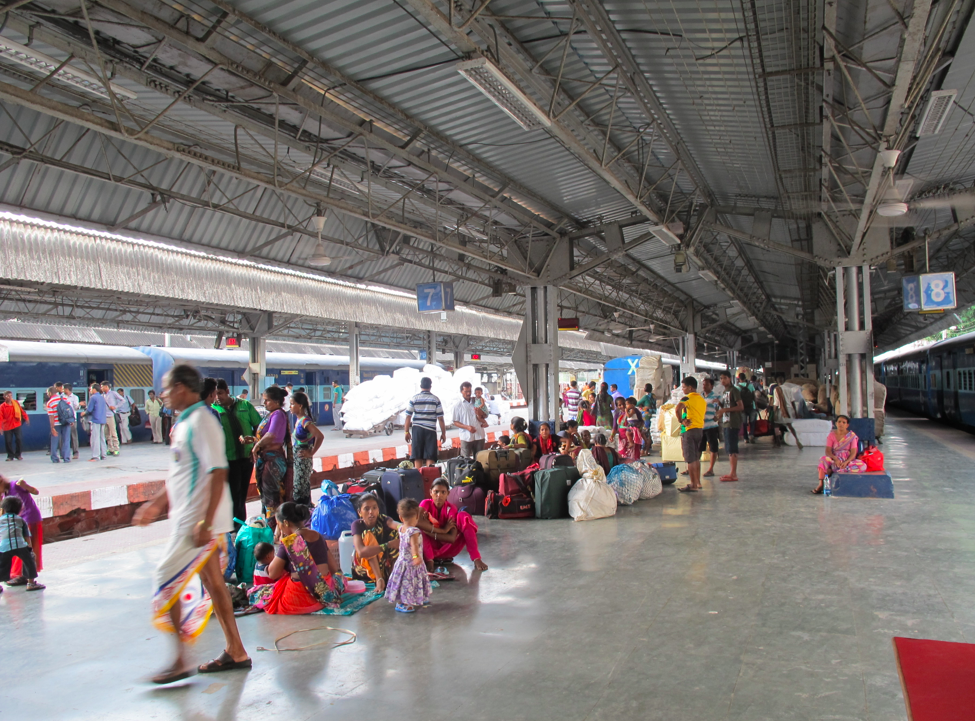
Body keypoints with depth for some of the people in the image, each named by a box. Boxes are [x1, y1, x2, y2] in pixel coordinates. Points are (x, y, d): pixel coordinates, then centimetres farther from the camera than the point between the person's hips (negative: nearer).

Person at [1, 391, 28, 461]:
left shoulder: (16, 403, 1)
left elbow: (21, 410, 8)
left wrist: (26, 418, 5)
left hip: (17, 424, 2)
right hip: (7, 427, -2)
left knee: (19, 439, -1)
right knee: (8, 441, 2)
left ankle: (18, 455, 13)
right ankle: (10, 456, 16)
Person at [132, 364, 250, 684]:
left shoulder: (201, 421, -18)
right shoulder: (185, 422, 13)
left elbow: (218, 474, -23)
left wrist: (205, 523, -25)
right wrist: (157, 503, 25)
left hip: (198, 521, -10)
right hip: (186, 518, 10)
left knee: (168, 583, -3)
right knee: (212, 583, 13)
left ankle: (180, 662, 7)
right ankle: (235, 652, 21)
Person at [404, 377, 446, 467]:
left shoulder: (414, 399, 2)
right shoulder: (435, 399, 2)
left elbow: (408, 417, 0)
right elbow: (440, 418, 0)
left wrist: (407, 432, 8)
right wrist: (443, 433, 6)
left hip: (417, 429, 1)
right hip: (430, 430, -1)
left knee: (417, 458, 6)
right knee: (430, 457, 0)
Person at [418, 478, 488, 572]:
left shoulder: (451, 509, -10)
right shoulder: (426, 504, -11)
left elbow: (452, 538, -22)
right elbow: (417, 522, -34)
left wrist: (428, 530, -26)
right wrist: (443, 530, -28)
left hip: (447, 548, 1)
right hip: (431, 548, -1)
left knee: (463, 516, -22)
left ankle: (476, 559, -29)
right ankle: (429, 560, -31)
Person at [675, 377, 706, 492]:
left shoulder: (687, 398, -14)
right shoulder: (702, 399, 12)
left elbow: (677, 409, -31)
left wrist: (681, 421, -17)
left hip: (689, 430, -8)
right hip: (700, 429, 8)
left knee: (690, 459, -4)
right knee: (696, 458, 17)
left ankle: (693, 485, -3)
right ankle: (698, 482, 22)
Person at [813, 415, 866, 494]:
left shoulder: (852, 436, 0)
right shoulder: (831, 435, 3)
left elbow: (853, 453, -8)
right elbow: (828, 451, -6)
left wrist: (846, 462, -26)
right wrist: (835, 459, -26)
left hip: (848, 460, 0)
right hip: (834, 459, 0)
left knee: (863, 466, -31)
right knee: (823, 459, -32)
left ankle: (831, 470, -32)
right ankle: (820, 485, -37)